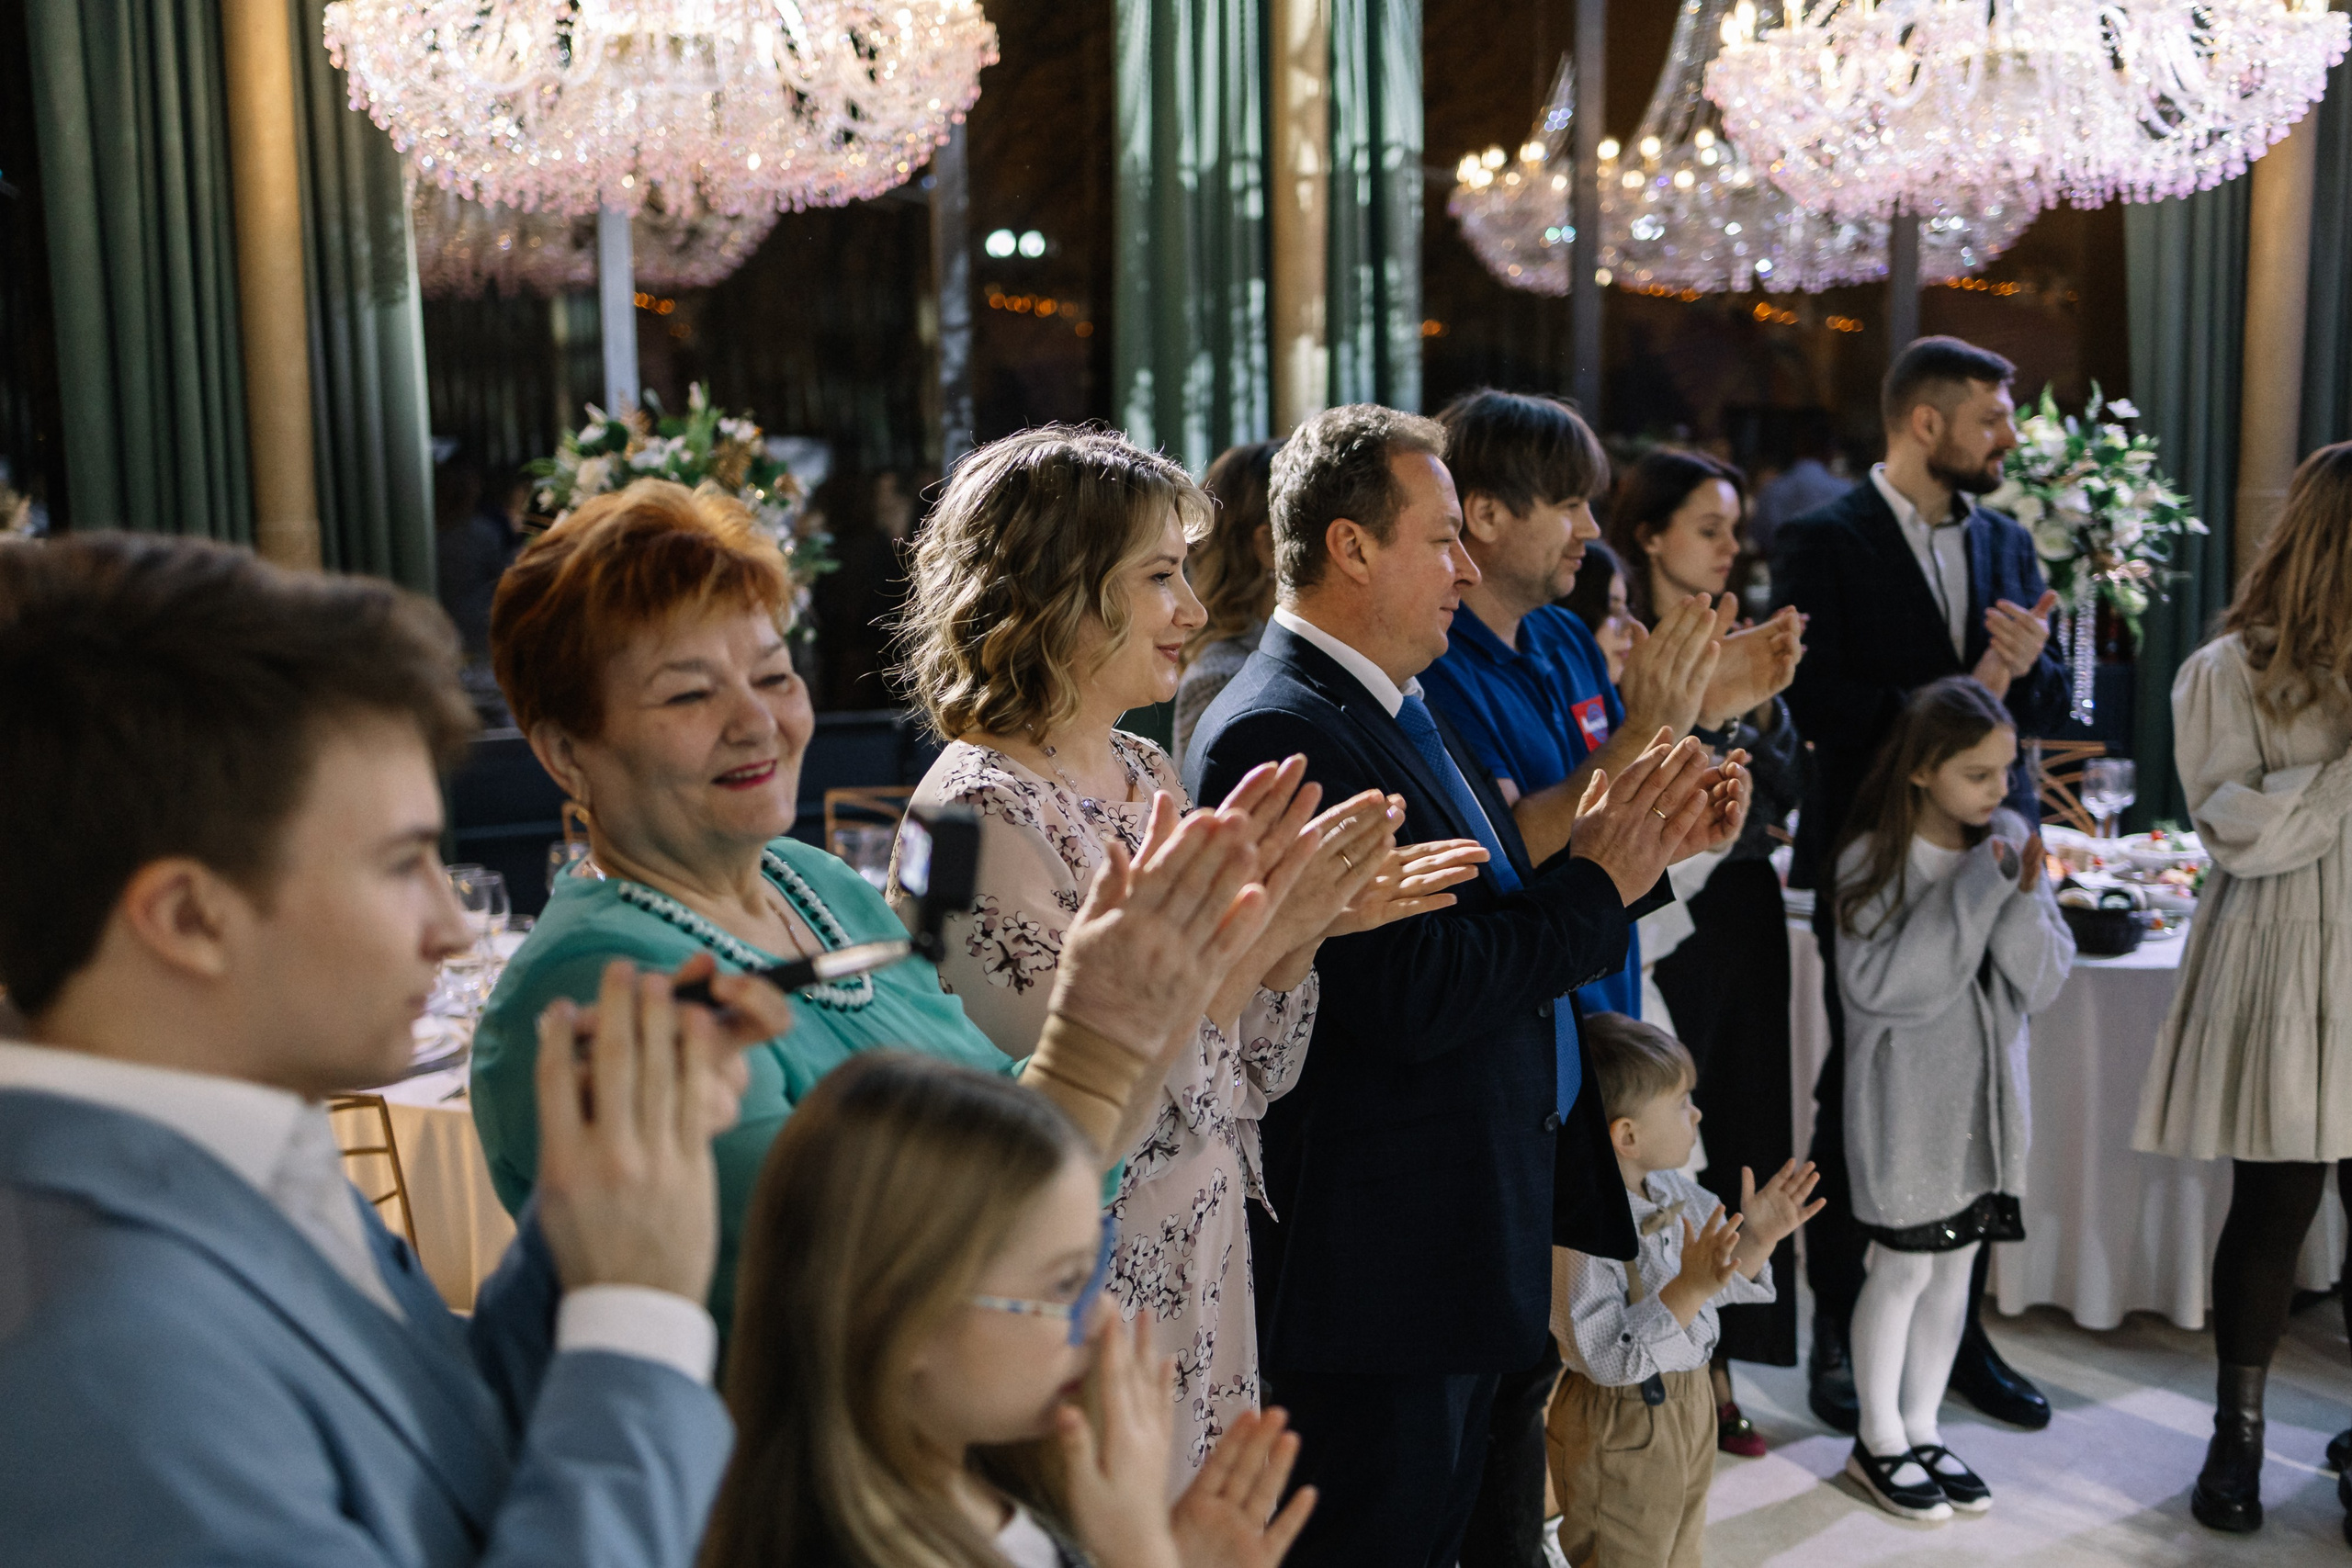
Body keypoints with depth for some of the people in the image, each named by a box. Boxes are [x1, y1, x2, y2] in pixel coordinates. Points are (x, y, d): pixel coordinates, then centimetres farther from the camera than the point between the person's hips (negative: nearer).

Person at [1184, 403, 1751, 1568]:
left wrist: (1645, 844, 0)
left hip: (1476, 1228, 10)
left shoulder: (1399, 708, 11)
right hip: (1373, 1264, -10)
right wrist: (1597, 882, -16)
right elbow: (1409, 997, -27)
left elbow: (1499, 923, 13)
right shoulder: (1277, 733, -21)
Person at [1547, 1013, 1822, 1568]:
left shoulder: (1672, 1189, -3)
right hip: (1620, 1433, -9)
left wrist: (1757, 1241, -8)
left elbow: (1724, 1285, 10)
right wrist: (1688, 1289, -38)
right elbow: (1604, 1359, -33)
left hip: (1690, 1399, 9)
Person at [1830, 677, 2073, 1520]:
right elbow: (1878, 986, -22)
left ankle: (1921, 1430, 30)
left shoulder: (2013, 841, -1)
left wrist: (2025, 900, -21)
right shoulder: (1874, 860, -14)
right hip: (1907, 1099, -5)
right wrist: (1971, 895, -24)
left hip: (1987, 1096, 5)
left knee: (1957, 1265, 14)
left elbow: (2043, 983, -2)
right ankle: (1879, 1442, 22)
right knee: (1904, 1267, 5)